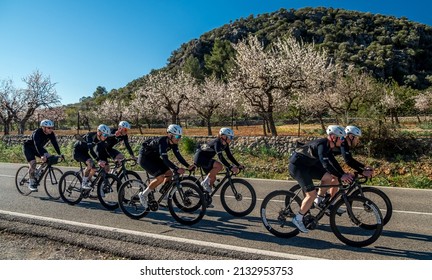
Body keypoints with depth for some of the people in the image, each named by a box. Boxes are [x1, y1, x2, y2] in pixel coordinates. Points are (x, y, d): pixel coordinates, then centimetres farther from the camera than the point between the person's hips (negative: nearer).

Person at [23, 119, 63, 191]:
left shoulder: (51, 134, -16)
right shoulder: (37, 133, -32)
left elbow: (55, 143, -19)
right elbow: (37, 145, -43)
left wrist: (59, 154, -30)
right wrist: (42, 155, -55)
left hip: (40, 148, 6)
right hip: (28, 147, -6)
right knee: (33, 163, -22)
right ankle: (31, 183, -9)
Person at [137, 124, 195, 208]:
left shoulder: (173, 143, -9)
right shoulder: (162, 142, -33)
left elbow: (178, 155, -9)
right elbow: (165, 159, -39)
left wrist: (188, 166, -21)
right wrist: (177, 169, -48)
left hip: (154, 157, 8)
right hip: (144, 158, -8)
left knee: (169, 173, 0)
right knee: (160, 177, -19)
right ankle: (143, 195, -3)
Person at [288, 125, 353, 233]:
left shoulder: (328, 146, 7)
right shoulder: (322, 145, -23)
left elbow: (333, 162, 12)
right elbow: (326, 164, -34)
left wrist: (344, 174, 4)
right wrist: (341, 177, -35)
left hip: (306, 165, 9)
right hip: (297, 166, -9)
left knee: (329, 178, 2)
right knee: (312, 194, -12)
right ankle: (298, 219, 0)